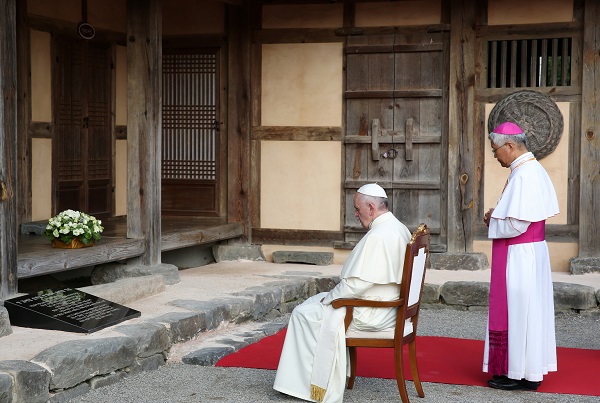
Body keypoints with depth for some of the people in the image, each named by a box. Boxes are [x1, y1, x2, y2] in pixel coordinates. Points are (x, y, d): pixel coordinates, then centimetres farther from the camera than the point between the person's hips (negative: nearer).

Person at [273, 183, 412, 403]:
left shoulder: (377, 236, -24)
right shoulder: (400, 229, 8)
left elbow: (357, 284, -26)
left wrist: (328, 298, -9)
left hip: (371, 314, -10)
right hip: (388, 306, 10)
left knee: (304, 313, -1)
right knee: (316, 302, 22)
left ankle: (305, 380, 9)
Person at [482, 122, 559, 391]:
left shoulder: (522, 176, -21)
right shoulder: (536, 169, 10)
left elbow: (516, 224, -25)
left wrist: (493, 220, -7)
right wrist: (499, 215, 8)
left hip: (519, 256, -10)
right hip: (533, 250, 10)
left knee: (516, 310, -2)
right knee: (529, 308, 14)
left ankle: (519, 374, 6)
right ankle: (531, 367, 23)